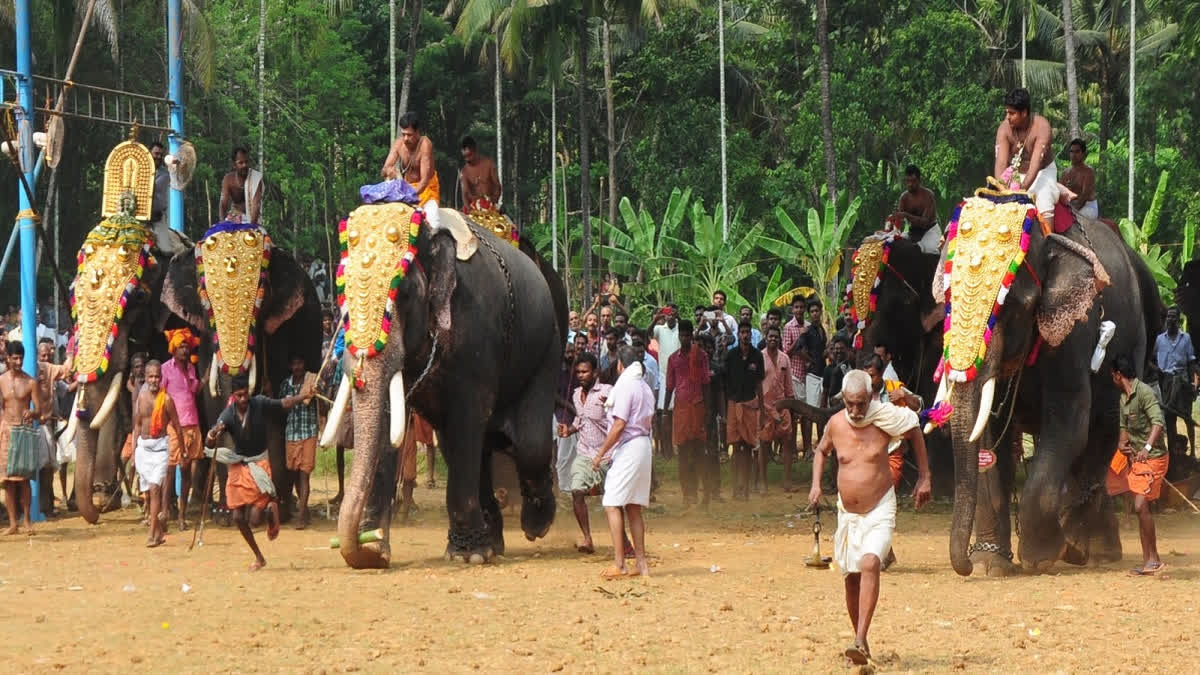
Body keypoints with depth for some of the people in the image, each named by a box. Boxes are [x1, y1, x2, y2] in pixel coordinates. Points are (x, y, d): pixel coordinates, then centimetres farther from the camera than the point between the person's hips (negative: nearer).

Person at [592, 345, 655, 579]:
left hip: (627, 448, -9)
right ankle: (641, 562, 12)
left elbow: (619, 425, -18)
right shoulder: (645, 387, 14)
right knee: (633, 508, 13)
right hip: (644, 446, 9)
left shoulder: (624, 386, -13)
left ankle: (619, 564, -17)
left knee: (612, 505, -10)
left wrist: (601, 453, -12)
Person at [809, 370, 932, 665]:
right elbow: (821, 451, 18)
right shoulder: (836, 424, -3)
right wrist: (816, 484, 4)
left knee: (870, 565, -25)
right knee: (851, 577, 8)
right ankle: (861, 644, 24)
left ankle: (860, 641, -31)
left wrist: (924, 477, 8)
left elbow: (915, 431, 7)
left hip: (880, 511, -4)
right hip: (847, 514, 4)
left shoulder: (884, 418, -12)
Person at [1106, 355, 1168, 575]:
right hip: (1136, 458, 9)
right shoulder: (1124, 398, 12)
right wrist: (1122, 443, 2)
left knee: (1141, 506, -17)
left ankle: (1154, 559, -10)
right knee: (1141, 508, 9)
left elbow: (1158, 423, -27)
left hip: (1153, 458, -9)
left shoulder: (1144, 392, -17)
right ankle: (1148, 561, 13)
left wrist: (1147, 448, -38)